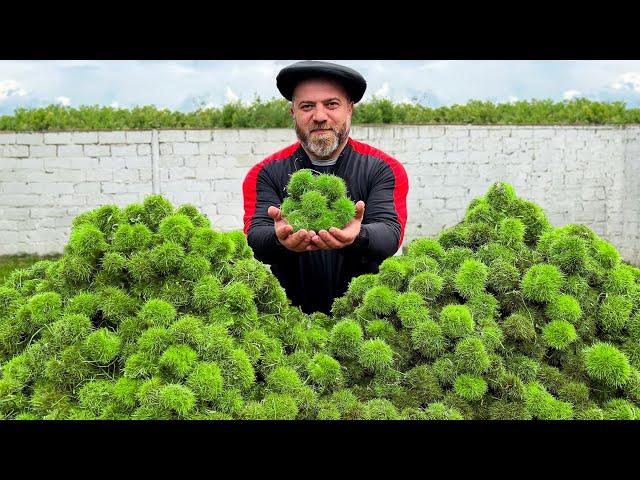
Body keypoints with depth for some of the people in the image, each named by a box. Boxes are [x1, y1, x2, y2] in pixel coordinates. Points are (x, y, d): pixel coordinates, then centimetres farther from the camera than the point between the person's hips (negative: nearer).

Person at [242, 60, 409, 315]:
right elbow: (254, 235, -9)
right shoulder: (265, 173, 4)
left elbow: (391, 232, -12)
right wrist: (279, 239, -35)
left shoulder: (385, 169, 2)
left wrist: (358, 237, -37)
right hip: (288, 312, 2)